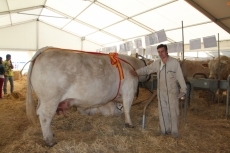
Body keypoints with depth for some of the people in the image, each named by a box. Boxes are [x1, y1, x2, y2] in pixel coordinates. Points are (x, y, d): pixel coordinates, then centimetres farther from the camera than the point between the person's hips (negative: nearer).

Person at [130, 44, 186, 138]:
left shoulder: (174, 62, -11)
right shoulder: (157, 63, 3)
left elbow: (180, 77, -9)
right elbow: (147, 69, 10)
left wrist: (183, 90, -6)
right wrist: (137, 72, -5)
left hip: (172, 92, -4)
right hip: (161, 92, 4)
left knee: (173, 112, 4)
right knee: (163, 111, 11)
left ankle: (174, 130, 22)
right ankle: (165, 129, 27)